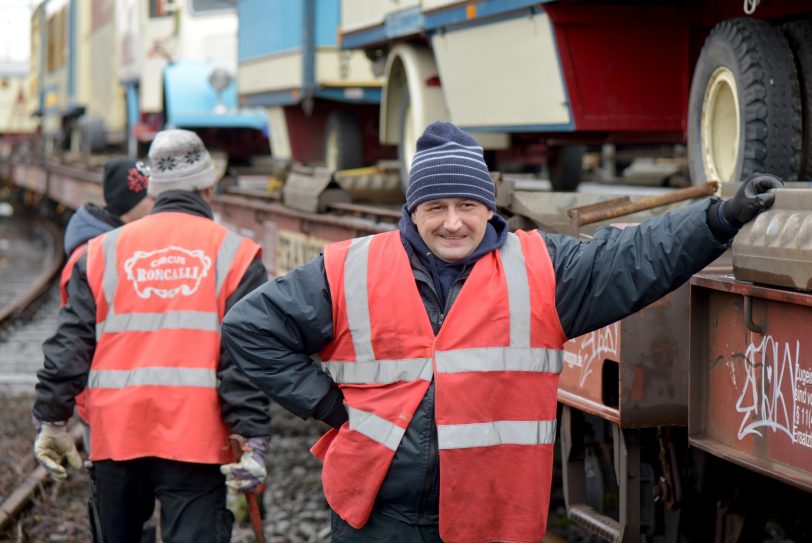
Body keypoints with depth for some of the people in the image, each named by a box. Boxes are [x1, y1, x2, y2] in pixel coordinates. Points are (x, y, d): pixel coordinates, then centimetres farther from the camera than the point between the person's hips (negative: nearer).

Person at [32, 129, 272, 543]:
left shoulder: (103, 250, 8)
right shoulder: (233, 253, 1)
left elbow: (70, 343, 6)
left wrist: (51, 419, 12)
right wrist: (252, 439, -8)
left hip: (115, 434, 3)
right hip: (196, 439, -3)